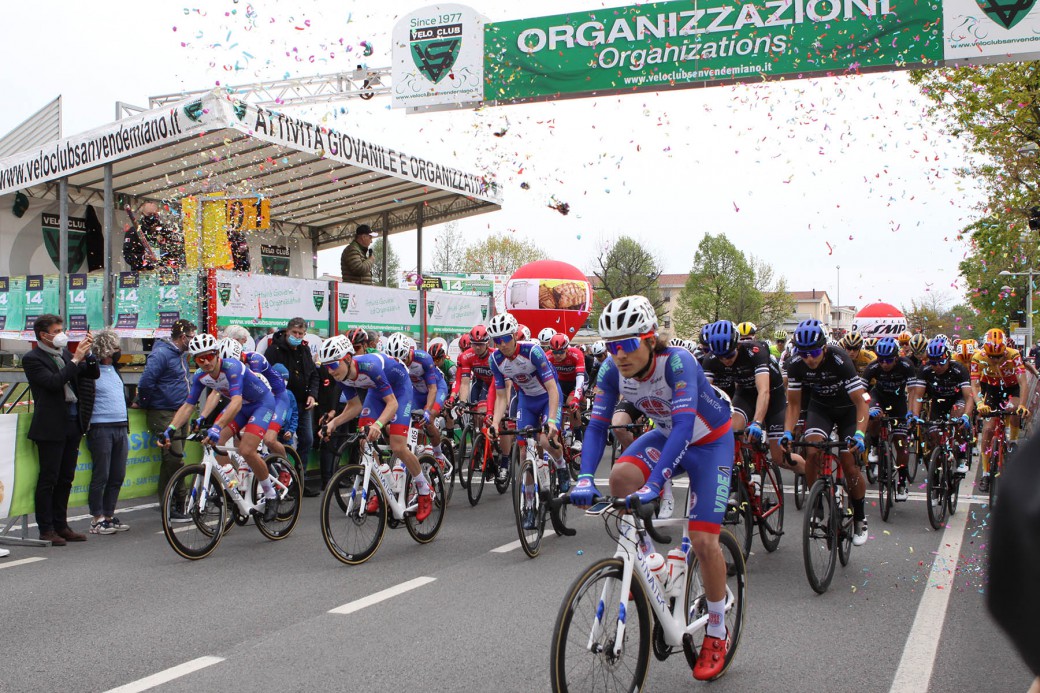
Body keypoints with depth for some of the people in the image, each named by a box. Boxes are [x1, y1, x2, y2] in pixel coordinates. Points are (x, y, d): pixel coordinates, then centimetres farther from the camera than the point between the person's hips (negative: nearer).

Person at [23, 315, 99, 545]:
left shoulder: (65, 353, 14)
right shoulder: (32, 359, -8)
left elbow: (94, 374, 14)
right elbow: (54, 382, -21)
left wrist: (87, 353, -1)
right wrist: (76, 360, -17)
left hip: (72, 424, 7)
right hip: (51, 427, -7)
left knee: (65, 479, 12)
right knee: (48, 480, -1)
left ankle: (61, 525, 19)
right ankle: (46, 529, 6)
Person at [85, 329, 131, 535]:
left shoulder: (114, 369, 17)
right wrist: (86, 427, -14)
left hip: (121, 428, 8)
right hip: (101, 429, -8)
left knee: (117, 476, 9)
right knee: (101, 477, -3)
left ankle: (109, 515, 17)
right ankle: (97, 520, 4)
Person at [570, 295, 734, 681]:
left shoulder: (677, 362, -34)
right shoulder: (612, 370, -19)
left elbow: (684, 424, -44)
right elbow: (597, 425, -20)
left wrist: (654, 483, -54)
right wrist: (585, 479, -36)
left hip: (709, 441, -5)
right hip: (666, 435, 5)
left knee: (703, 541, -12)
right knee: (621, 478, -26)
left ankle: (717, 635, 10)